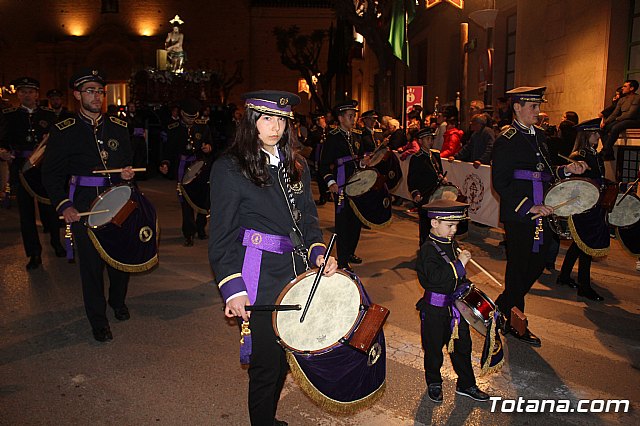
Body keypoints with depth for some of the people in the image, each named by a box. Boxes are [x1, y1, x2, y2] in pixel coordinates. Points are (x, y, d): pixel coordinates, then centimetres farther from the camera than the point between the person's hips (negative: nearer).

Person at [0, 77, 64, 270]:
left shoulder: (49, 115, 7)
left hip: (45, 168, 0)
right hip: (21, 169, 0)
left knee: (49, 207, 6)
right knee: (26, 212, 3)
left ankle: (56, 242, 30)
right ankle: (34, 254, 13)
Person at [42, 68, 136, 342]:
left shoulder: (118, 127, 9)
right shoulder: (64, 132, -1)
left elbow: (129, 162, 19)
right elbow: (51, 174, -1)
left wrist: (127, 173, -5)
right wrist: (63, 205, -14)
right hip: (83, 206, -3)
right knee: (91, 262, 3)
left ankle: (118, 302, 37)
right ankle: (98, 320, 20)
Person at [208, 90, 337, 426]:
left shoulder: (296, 166, 10)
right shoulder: (228, 169, -8)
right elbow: (221, 237, -8)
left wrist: (318, 252, -2)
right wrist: (232, 289, -15)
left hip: (297, 273, 6)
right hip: (260, 280, -6)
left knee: (285, 355, 17)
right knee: (267, 362, 4)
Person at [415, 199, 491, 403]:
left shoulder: (452, 245, 6)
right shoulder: (428, 249, -20)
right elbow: (435, 278, -31)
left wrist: (466, 287, 6)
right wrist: (460, 264, -30)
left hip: (456, 304, 7)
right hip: (435, 308, -7)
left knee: (462, 345, 15)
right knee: (434, 347, 11)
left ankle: (466, 384, 31)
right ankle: (434, 383, 31)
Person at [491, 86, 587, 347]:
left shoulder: (539, 135, 14)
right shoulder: (506, 140, -11)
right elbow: (500, 183, -15)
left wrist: (568, 170, 2)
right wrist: (528, 207, -20)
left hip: (540, 213, 8)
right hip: (518, 216, -8)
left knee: (536, 265, 14)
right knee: (519, 268, 3)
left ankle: (502, 308, 32)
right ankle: (514, 323, 21)